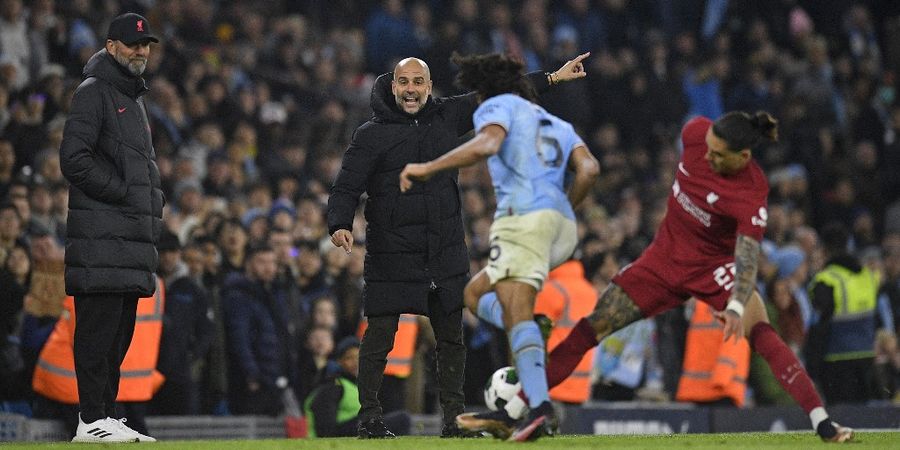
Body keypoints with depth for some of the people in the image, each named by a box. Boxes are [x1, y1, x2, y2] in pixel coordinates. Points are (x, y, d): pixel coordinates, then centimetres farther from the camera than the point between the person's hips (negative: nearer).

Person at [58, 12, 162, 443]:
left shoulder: (134, 98, 24)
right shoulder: (93, 92, -5)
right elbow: (74, 158, -15)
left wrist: (151, 200, 12)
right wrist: (123, 192, -14)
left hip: (132, 235, 9)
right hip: (101, 234, -9)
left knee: (120, 331, 10)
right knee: (99, 325, -10)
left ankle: (105, 416, 14)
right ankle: (92, 419, -11)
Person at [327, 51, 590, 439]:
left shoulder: (448, 116, 8)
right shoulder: (371, 135, -3)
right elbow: (345, 188, -6)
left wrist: (553, 78, 17)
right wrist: (340, 225, -25)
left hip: (446, 255, 4)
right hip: (391, 258, -4)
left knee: (451, 338, 7)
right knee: (379, 337, -6)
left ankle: (454, 420, 15)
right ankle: (369, 417, 3)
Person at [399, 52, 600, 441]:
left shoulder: (498, 105, 12)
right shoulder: (556, 124, 31)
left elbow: (486, 144, -11)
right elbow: (588, 168, 15)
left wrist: (427, 169, -8)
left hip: (524, 214, -8)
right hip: (564, 225, 8)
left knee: (517, 311, -18)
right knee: (476, 293, 18)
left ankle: (539, 407, -35)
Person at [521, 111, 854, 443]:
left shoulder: (751, 198, -31)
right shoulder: (696, 133, -18)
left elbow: (747, 261, -38)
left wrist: (736, 308, -55)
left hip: (715, 266, -5)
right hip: (664, 259, 5)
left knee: (761, 334, -27)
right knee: (589, 330, -1)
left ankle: (822, 422, -26)